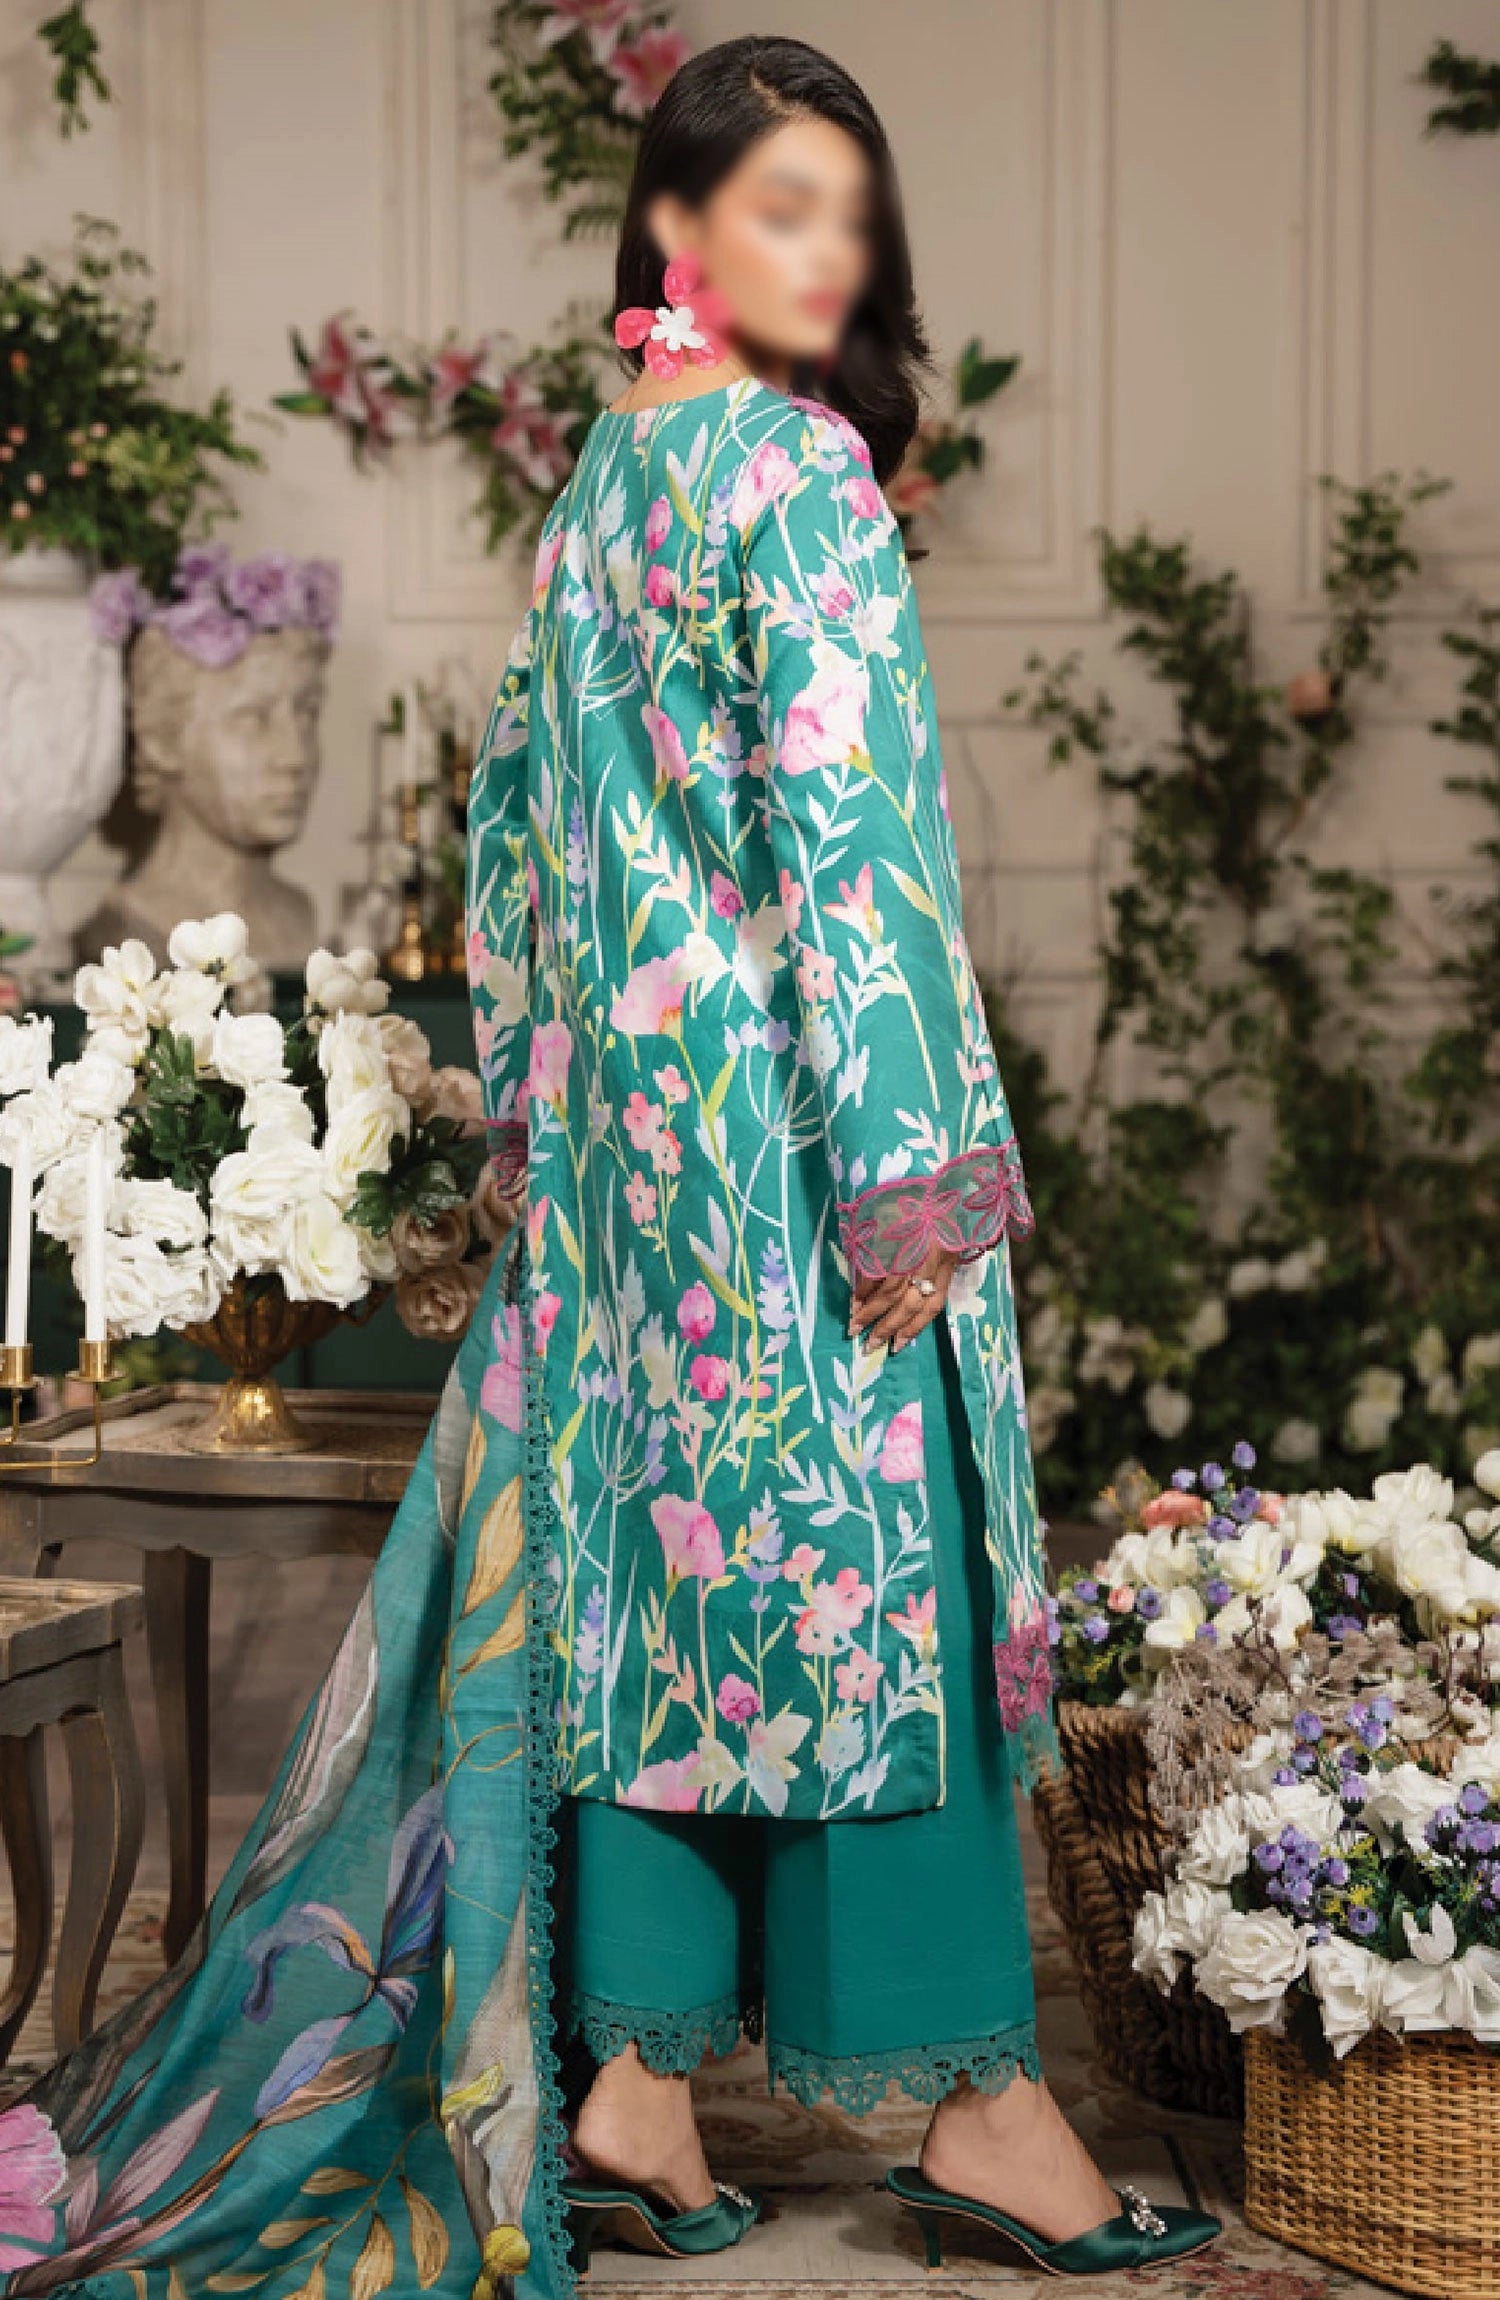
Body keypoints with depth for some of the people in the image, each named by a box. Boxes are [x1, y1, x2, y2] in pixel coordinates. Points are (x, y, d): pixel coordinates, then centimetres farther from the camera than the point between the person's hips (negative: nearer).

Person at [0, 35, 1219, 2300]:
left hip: (626, 1120, 8)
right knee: (861, 1570, -3)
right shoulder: (793, 467, -11)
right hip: (791, 1114, -8)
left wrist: (535, 1086, 21)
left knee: (659, 1562, 9)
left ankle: (628, 2090, 13)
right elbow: (847, 832, -17)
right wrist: (914, 1158, -17)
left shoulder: (600, 478, 15)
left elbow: (514, 800, 18)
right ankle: (978, 2107, 5)